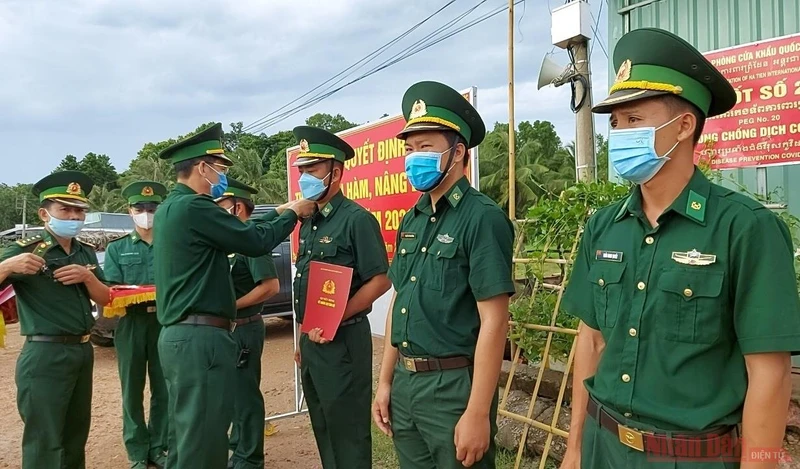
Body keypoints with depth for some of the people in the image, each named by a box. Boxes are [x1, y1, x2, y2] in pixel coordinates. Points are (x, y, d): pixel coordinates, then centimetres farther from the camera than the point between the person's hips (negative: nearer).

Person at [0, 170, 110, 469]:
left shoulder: (86, 253, 10)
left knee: (77, 435, 18)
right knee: (43, 441, -1)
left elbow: (105, 299, 9)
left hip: (83, 352, 7)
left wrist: (88, 276, -8)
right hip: (45, 356, -7)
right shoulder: (25, 251, -8)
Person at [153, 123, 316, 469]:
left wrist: (281, 213, 20)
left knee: (186, 439, 16)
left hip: (178, 335, 10)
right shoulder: (193, 207, -14)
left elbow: (239, 233, 18)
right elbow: (256, 242, -10)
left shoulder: (171, 207, 16)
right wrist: (293, 213, 6)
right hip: (201, 338, -10)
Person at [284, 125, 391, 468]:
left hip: (342, 340, -8)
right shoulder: (308, 223, 12)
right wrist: (304, 340, 17)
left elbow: (380, 281, -18)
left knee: (347, 431, 3)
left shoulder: (356, 219, -13)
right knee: (323, 427, 19)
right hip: (312, 341, 8)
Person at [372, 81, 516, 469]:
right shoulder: (411, 220, 8)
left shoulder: (482, 218, -14)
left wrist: (478, 413, -20)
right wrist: (385, 382, 12)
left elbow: (493, 323, -18)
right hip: (405, 382, 7)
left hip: (454, 384, -7)